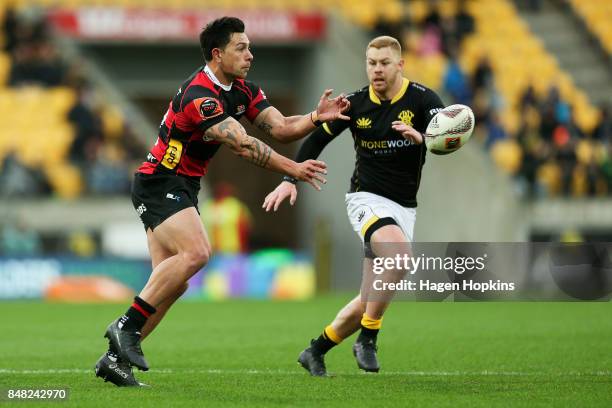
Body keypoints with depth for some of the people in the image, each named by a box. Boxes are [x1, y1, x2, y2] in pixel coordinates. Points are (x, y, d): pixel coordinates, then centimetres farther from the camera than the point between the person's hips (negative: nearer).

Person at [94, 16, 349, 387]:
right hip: (160, 185, -10)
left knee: (173, 282, 3)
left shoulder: (243, 90, 7)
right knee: (196, 252, -29)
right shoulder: (200, 95, -23)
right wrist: (293, 169, -29)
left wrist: (316, 117, -17)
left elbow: (281, 128, 0)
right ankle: (127, 325, -22)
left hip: (183, 189, 10)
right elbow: (243, 145, -29)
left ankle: (115, 358, 5)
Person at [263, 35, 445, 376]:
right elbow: (318, 138, 9)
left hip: (404, 207, 2)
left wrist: (421, 136, -43)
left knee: (373, 299, 3)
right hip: (367, 198, -2)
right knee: (399, 253, -33)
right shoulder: (356, 104, -3)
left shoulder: (422, 99, -7)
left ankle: (316, 351, 22)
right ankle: (368, 340, -22)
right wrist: (290, 179, 1)